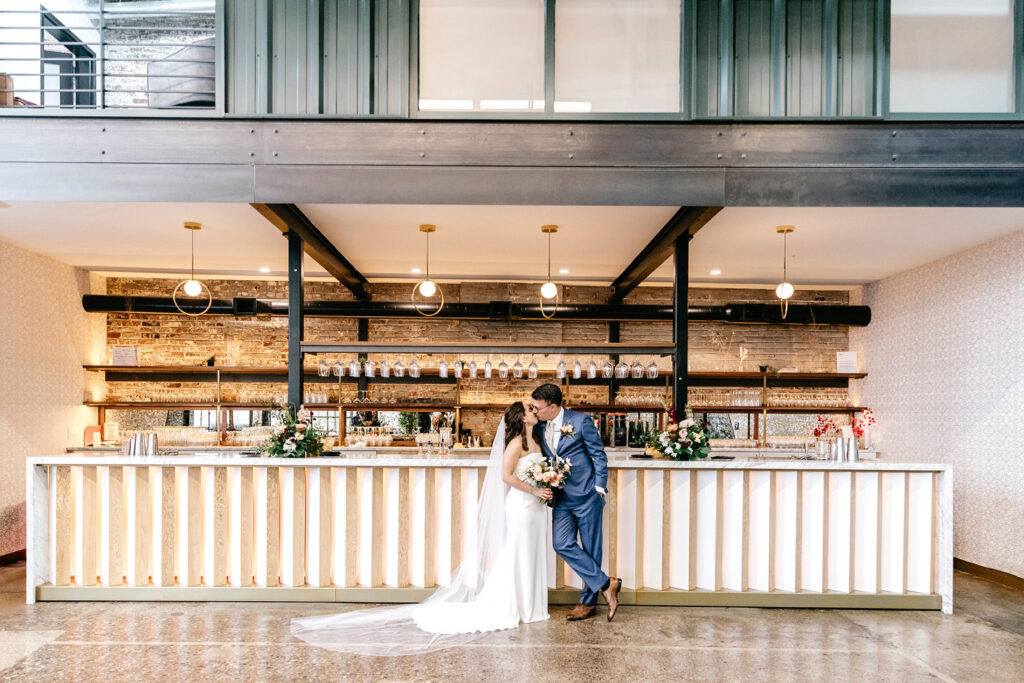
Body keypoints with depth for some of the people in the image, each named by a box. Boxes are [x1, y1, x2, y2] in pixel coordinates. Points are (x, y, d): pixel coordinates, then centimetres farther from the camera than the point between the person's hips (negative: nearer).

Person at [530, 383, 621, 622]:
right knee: (562, 544, -7)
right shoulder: (539, 427, 5)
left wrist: (599, 488, -7)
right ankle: (606, 584, 4)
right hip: (561, 498, 5)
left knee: (591, 549, 3)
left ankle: (588, 601, 17)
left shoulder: (581, 421, -10)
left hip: (586, 495, -5)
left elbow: (599, 455, -4)